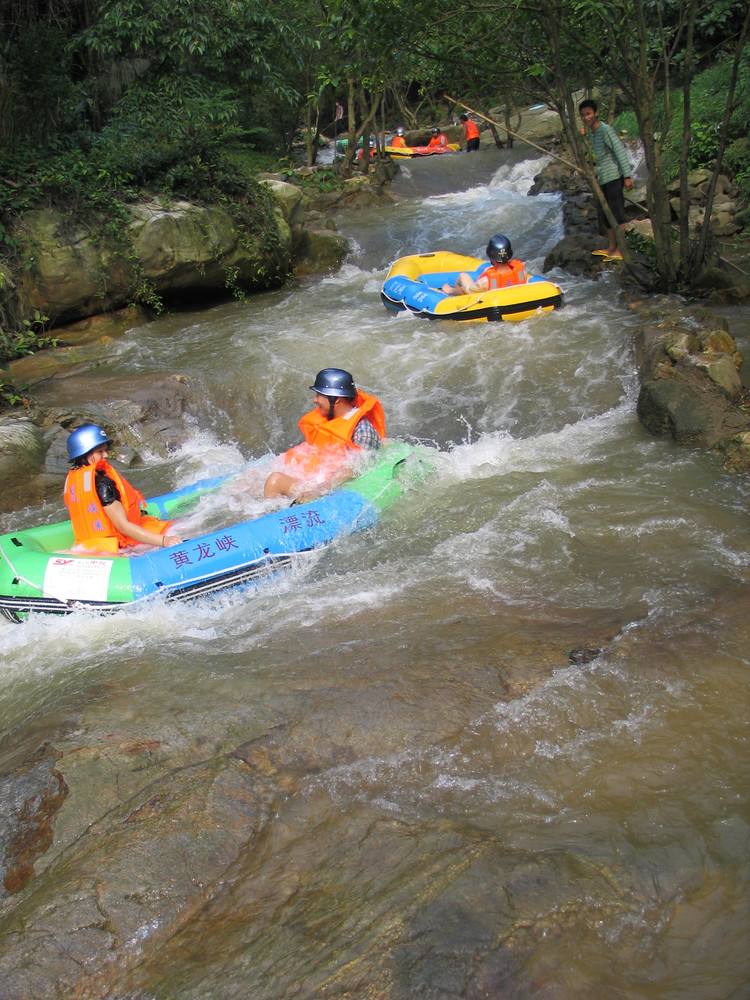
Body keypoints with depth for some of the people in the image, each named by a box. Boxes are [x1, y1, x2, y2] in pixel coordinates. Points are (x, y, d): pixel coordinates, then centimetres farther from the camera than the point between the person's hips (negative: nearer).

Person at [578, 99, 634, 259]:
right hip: (602, 179, 9)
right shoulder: (590, 132, 12)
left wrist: (627, 176, -21)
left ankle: (620, 250, -3)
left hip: (613, 178, -9)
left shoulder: (606, 130, -14)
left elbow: (620, 152, -17)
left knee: (615, 214, -7)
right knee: (604, 214, 13)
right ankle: (611, 247, 22)